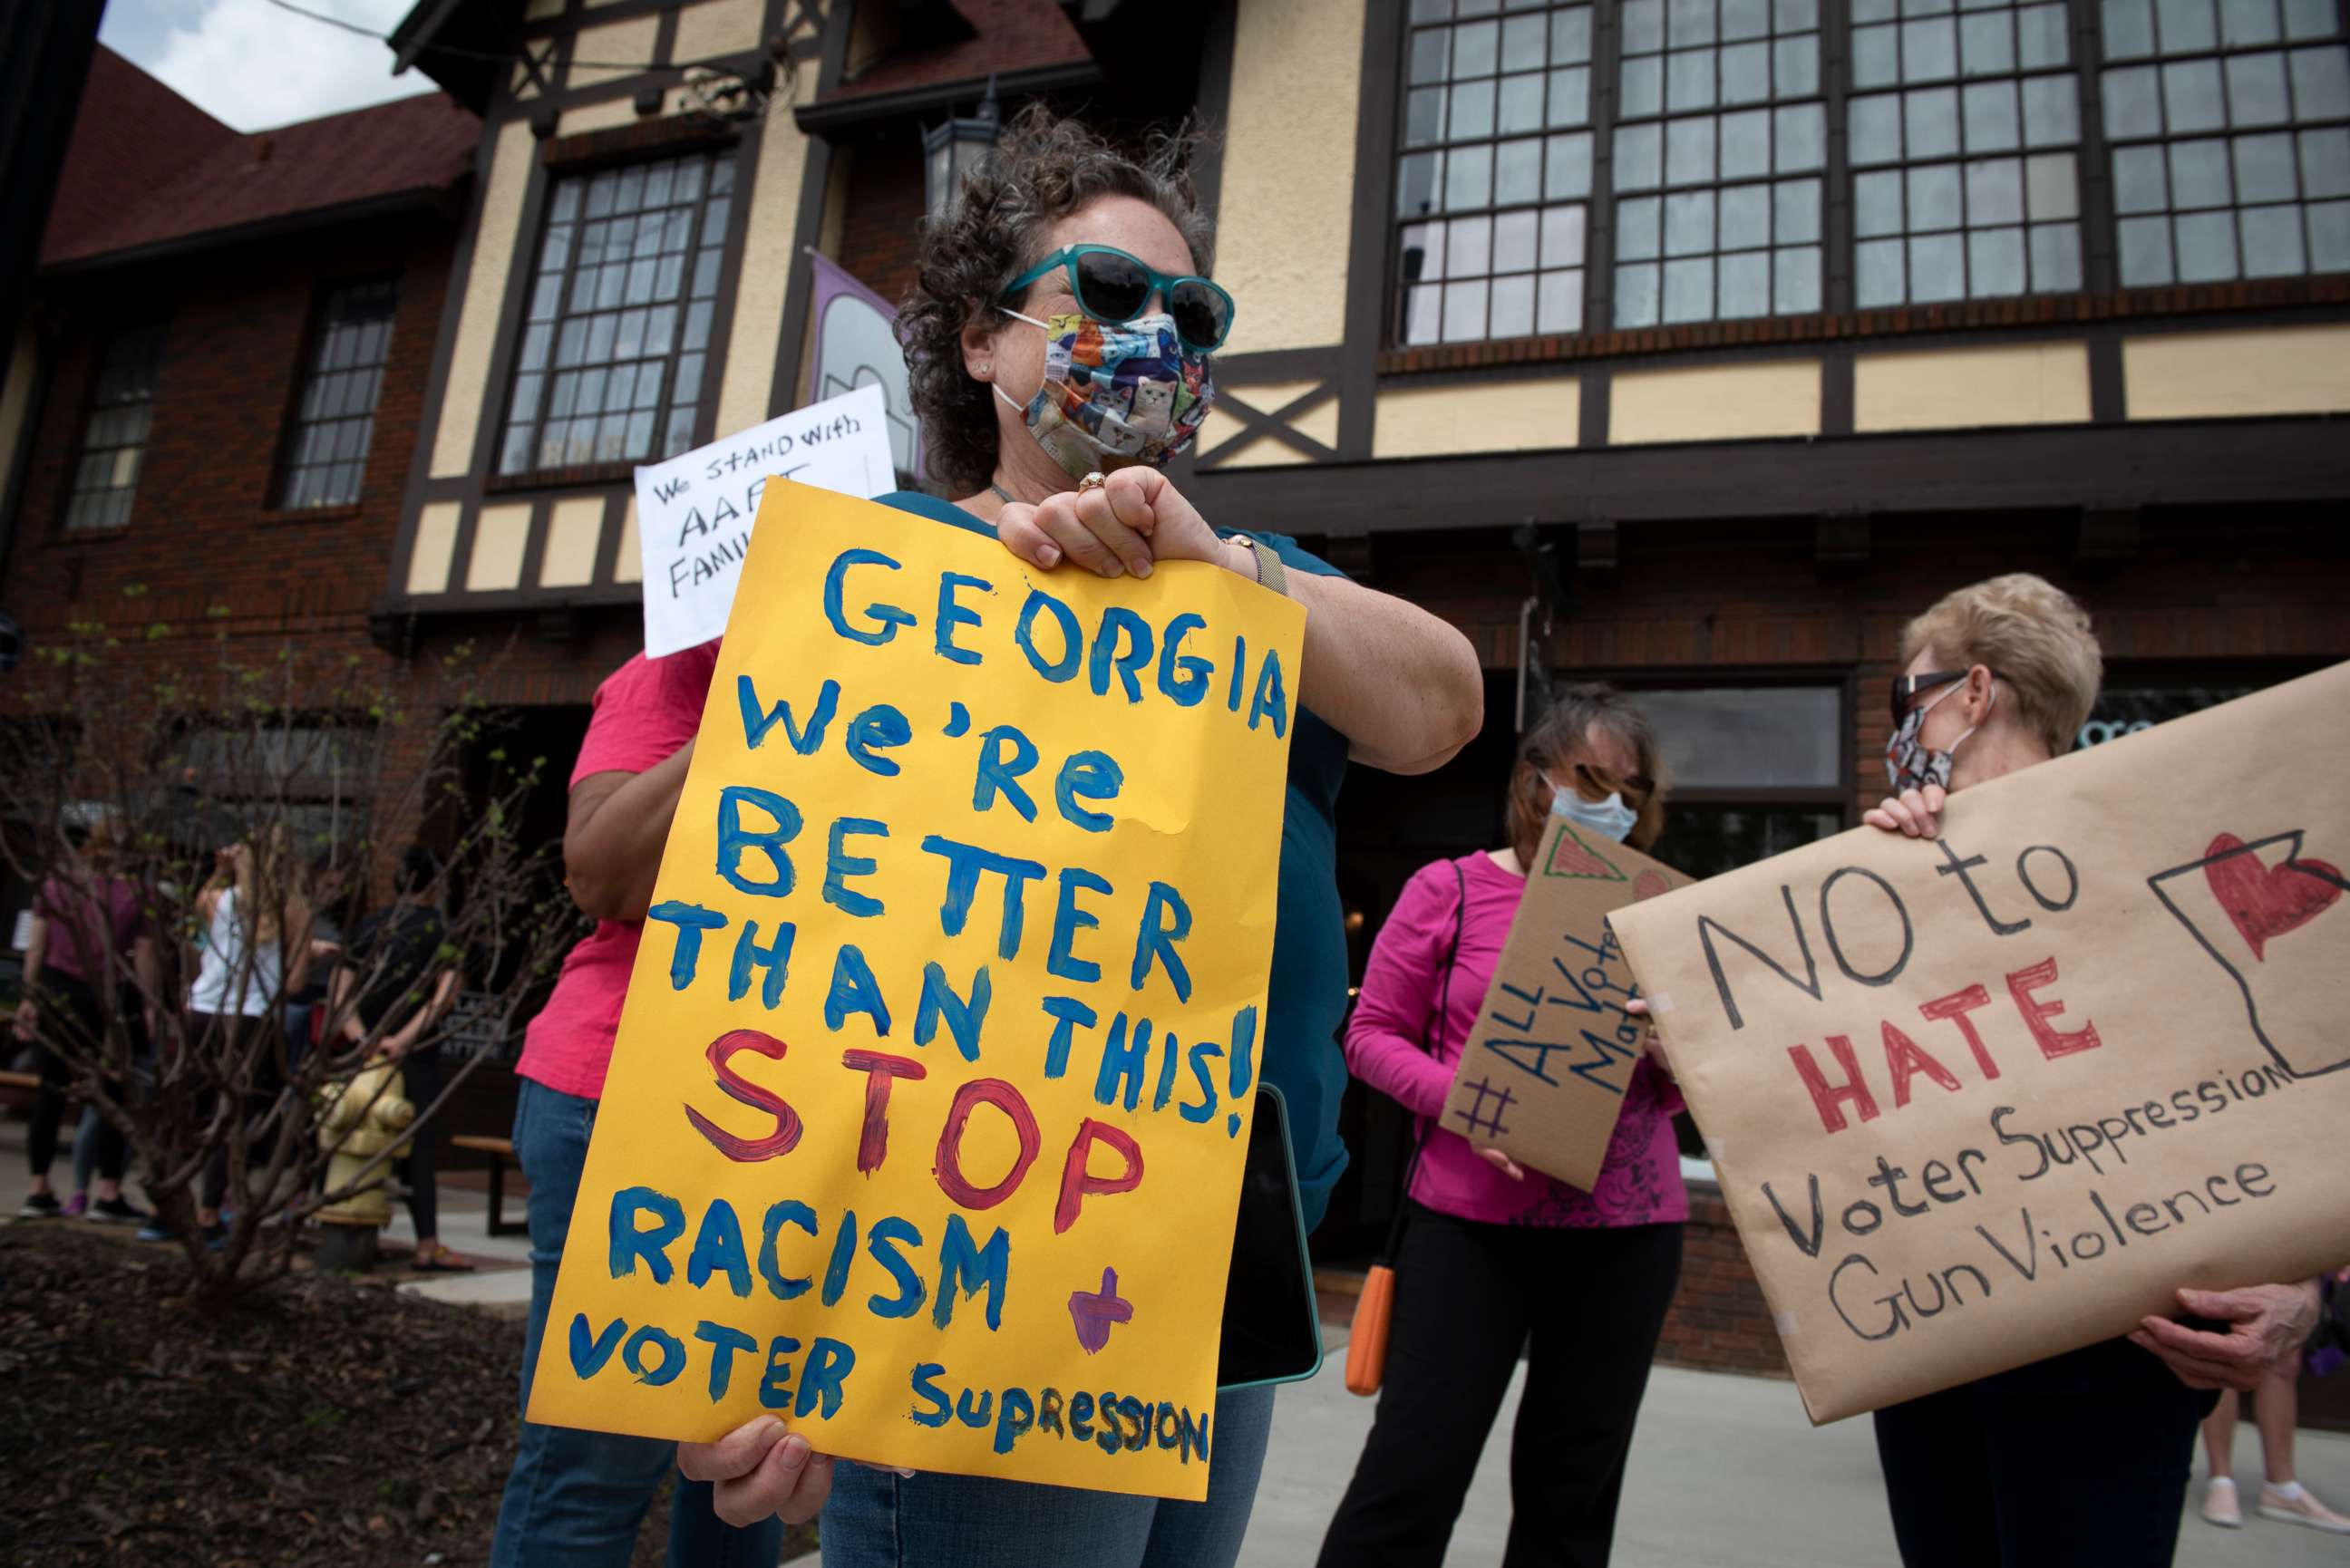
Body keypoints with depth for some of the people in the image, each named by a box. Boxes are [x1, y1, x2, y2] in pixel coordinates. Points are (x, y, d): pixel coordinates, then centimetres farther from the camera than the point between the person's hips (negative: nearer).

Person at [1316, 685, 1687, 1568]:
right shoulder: (1450, 889, -1)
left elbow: (1683, 1087, 12)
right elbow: (1373, 1036, 0)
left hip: (1627, 1226, 3)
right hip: (1469, 1219, -3)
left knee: (1575, 1485, 13)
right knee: (1414, 1468, -1)